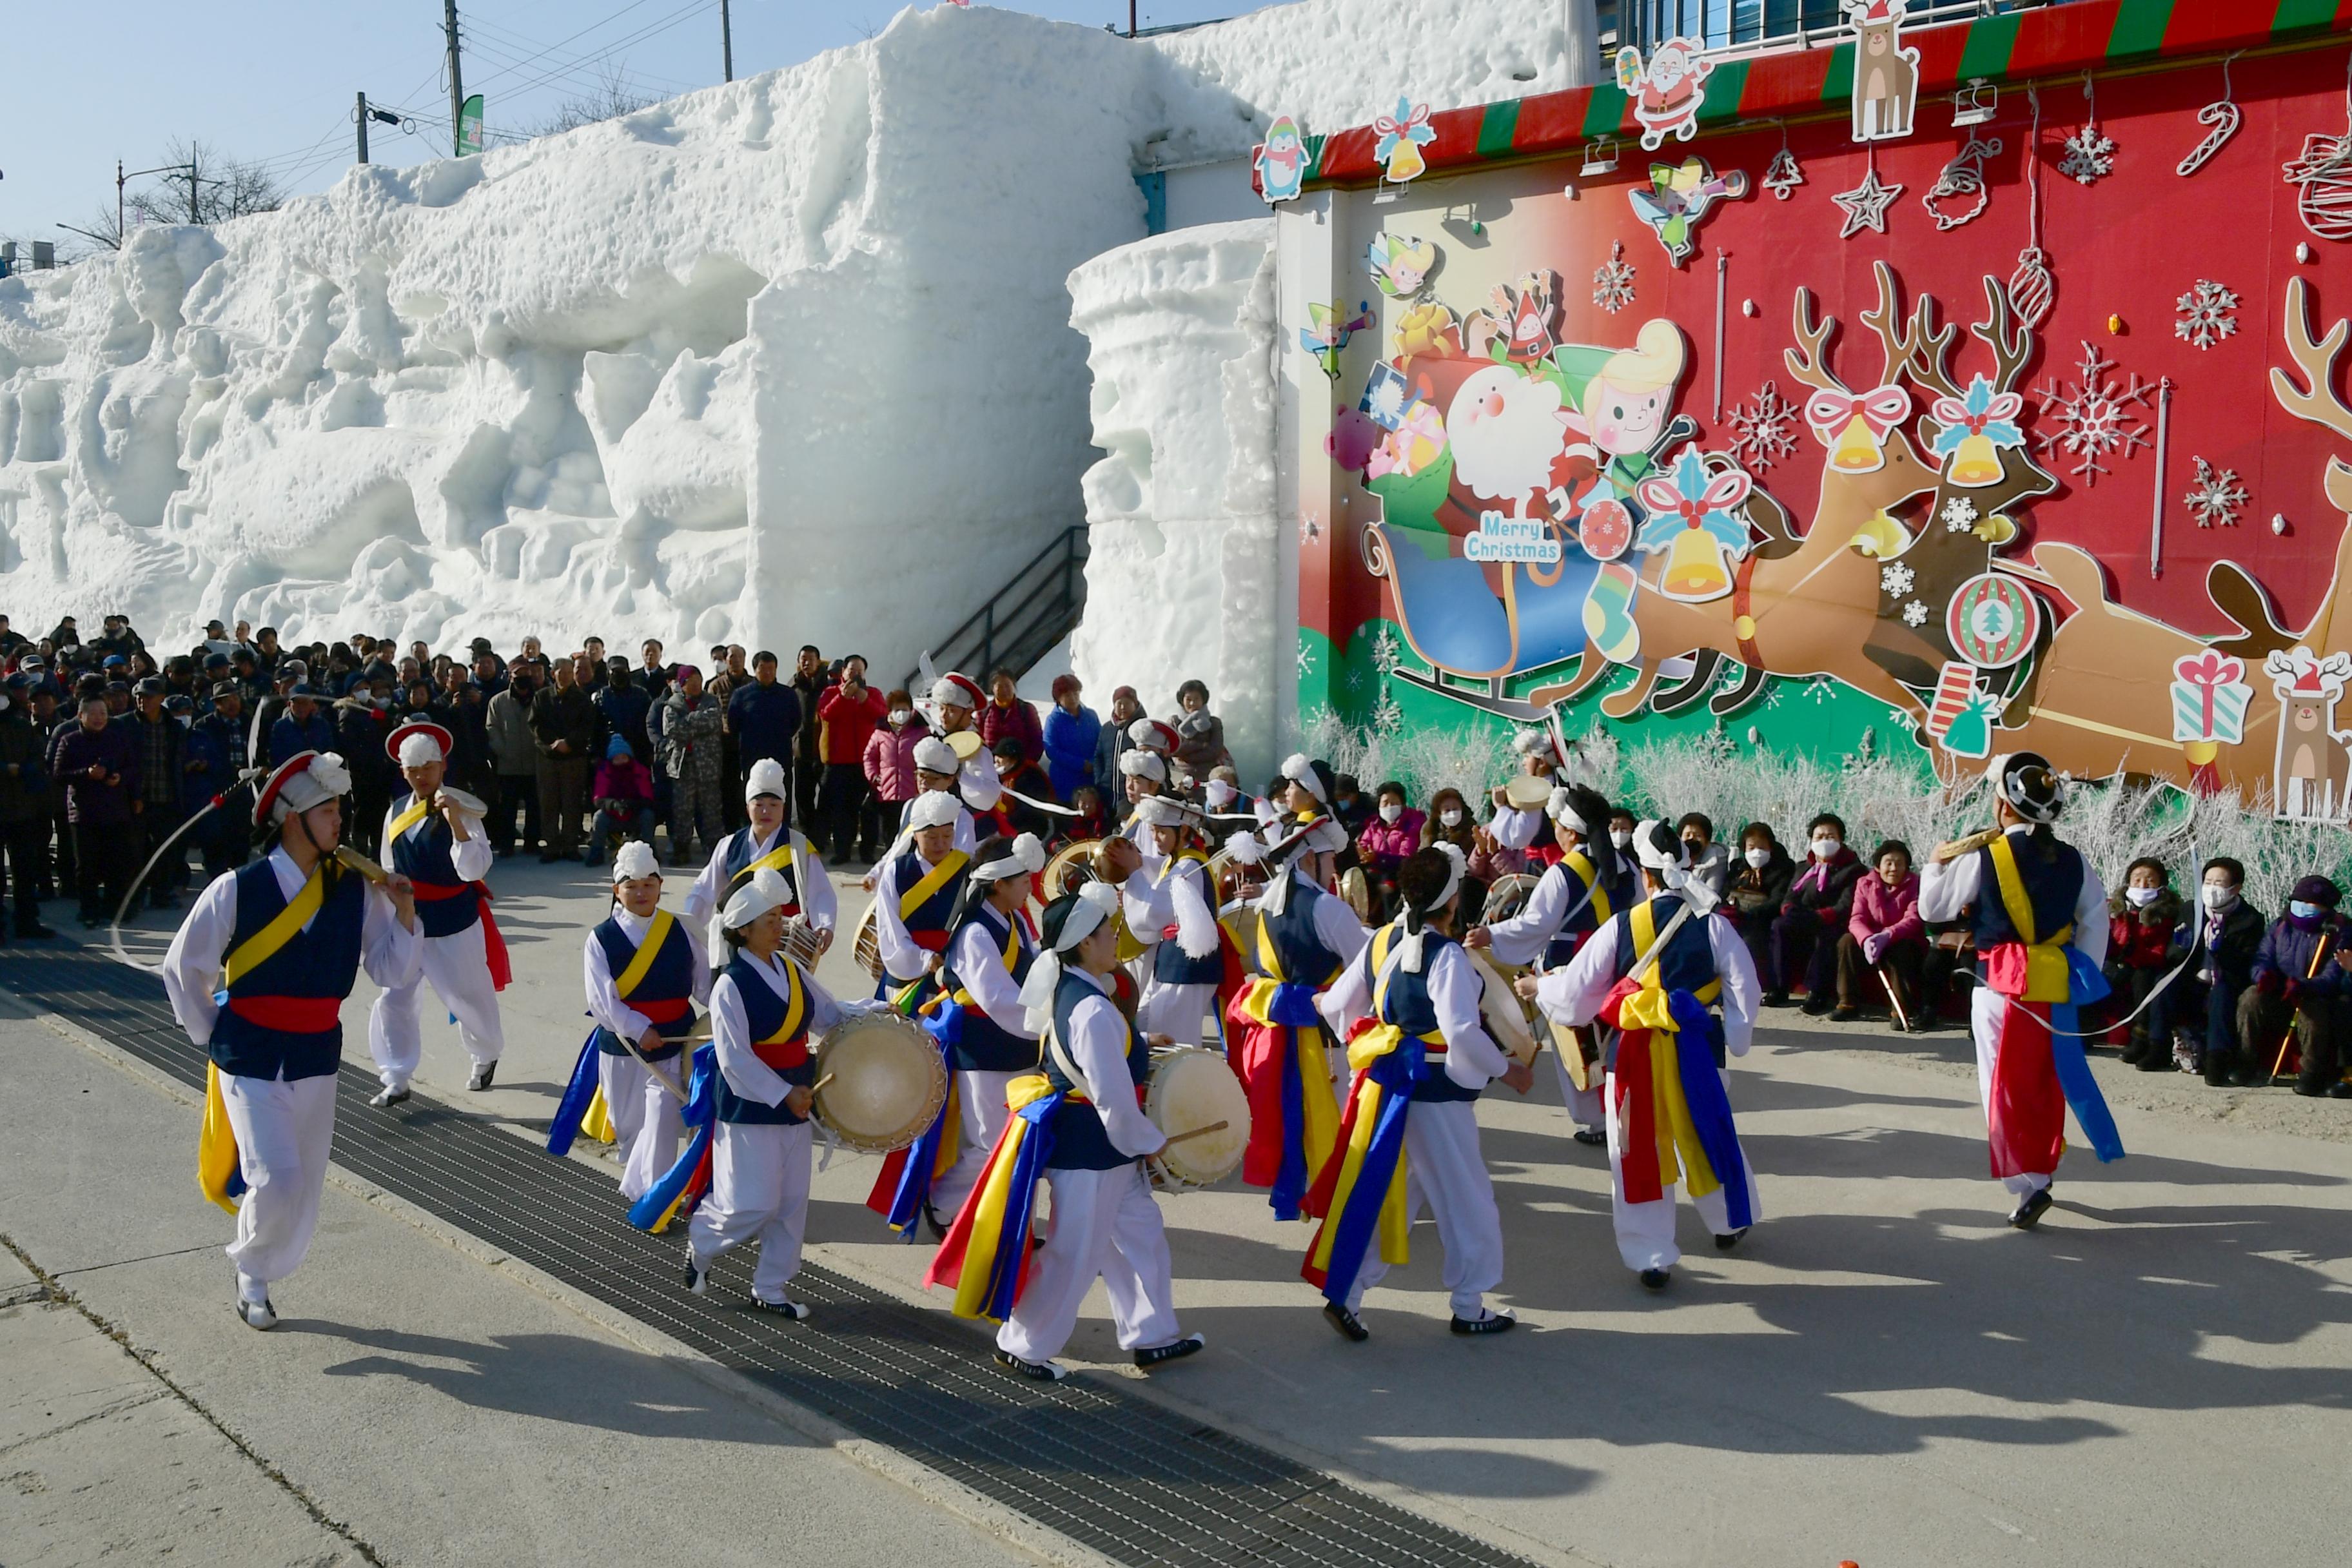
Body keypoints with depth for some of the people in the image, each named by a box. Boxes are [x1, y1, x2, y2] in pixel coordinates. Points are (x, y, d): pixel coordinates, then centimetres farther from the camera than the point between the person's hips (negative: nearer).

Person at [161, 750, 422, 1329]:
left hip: (317, 1059, 4)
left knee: (305, 1192, 10)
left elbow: (393, 971, -2)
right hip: (251, 1060, -4)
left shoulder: (355, 892, -5)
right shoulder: (237, 890, -14)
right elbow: (184, 966, -1)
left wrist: (404, 912, -17)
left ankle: (257, 1279, 33)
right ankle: (250, 1266, 15)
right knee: (276, 1180, -14)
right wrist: (211, 1037, 4)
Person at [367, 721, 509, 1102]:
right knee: (393, 996, -2)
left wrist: (455, 822, -37)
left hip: (454, 922, -4)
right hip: (407, 921, 4)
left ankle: (485, 1057, 36)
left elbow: (473, 870, -28)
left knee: (469, 995, 8)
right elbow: (390, 869, 16)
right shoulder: (397, 812, 2)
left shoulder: (460, 811, -14)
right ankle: (396, 1080, 7)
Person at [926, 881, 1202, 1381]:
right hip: (1090, 1149, -10)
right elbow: (1114, 1096, -25)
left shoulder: (1065, 990, 3)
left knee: (1140, 1236, 18)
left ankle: (1152, 1337, 30)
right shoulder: (1094, 1010, -27)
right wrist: (1150, 1142, -12)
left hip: (1104, 1148, 10)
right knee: (1074, 1255, 5)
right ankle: (1021, 1347, 20)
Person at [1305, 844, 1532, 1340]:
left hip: (1384, 1086, 7)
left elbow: (1336, 1006, 8)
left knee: (1383, 1192, 16)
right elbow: (1462, 1032, -26)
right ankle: (1469, 1308, 20)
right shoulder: (1446, 956, -18)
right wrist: (1506, 1069, -11)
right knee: (1467, 1201, 9)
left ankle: (1344, 1294, 11)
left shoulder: (1381, 943, 5)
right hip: (1435, 1095, -7)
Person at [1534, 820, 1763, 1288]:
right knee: (1709, 1138, 22)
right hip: (1695, 1051, 2)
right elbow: (1743, 989, -2)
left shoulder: (1620, 926, -8)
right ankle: (1730, 1223, 43)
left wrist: (1537, 987, 15)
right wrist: (1734, 1040, 14)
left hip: (1634, 1054, -1)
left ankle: (1652, 1258, 12)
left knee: (1637, 1152, 9)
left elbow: (1575, 990, -4)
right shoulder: (1712, 925, -7)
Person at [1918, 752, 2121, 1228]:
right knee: (2048, 1082, 18)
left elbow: (1932, 907, -2)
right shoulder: (2073, 861, 4)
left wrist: (1936, 864, 16)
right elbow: (2097, 918, 9)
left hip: (2002, 988, -5)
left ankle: (2028, 1184, -7)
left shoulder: (1982, 858, -11)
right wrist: (2084, 972, 16)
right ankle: (2042, 1166, 32)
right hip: (2057, 985, 5)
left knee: (2006, 1086, 1)